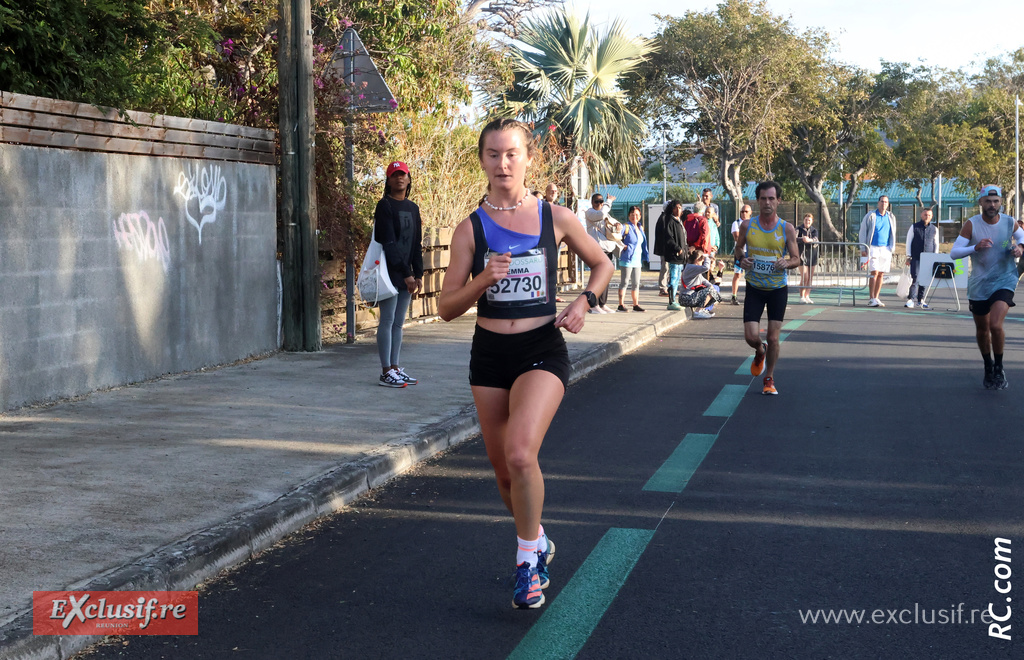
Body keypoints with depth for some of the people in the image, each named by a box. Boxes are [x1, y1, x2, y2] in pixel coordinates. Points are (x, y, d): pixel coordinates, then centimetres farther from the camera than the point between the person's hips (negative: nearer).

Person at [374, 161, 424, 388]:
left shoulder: (413, 209, 17)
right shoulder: (385, 206, -6)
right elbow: (389, 244, -13)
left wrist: (418, 274, 8)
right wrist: (406, 274, -16)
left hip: (406, 276, 7)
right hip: (390, 273, -7)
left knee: (398, 323, 9)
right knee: (387, 321, -6)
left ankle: (395, 368, 13)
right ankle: (386, 373, -5)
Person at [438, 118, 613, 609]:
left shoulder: (556, 218, 0)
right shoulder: (471, 228, 1)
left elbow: (602, 265, 15)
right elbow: (446, 308, -1)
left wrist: (584, 301, -3)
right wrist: (482, 280, -18)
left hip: (542, 351, -3)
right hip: (489, 353, 3)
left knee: (520, 454, -24)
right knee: (503, 470, 11)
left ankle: (528, 558, -4)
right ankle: (537, 543, 39)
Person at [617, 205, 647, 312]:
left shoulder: (640, 228, 14)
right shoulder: (626, 227, -8)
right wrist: (622, 246, -12)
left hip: (637, 259, 7)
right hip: (627, 259, -7)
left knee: (636, 283, 10)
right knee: (625, 282, -5)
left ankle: (636, 305, 16)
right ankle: (621, 304, -1)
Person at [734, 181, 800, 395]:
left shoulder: (787, 229, -8)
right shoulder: (747, 225, -5)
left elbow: (797, 259, -2)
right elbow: (738, 248, 10)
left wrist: (786, 263, -25)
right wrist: (741, 259, -13)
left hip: (778, 289, -1)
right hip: (754, 288, 1)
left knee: (773, 338, -1)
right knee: (751, 337, -8)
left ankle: (769, 379, 20)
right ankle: (760, 352, 30)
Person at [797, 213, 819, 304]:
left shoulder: (814, 231, 8)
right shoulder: (799, 230, 2)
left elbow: (816, 240, -9)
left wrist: (809, 240, -31)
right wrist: (802, 239, -33)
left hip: (812, 255, 4)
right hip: (802, 255, -4)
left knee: (810, 278, 6)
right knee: (804, 277, -11)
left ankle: (807, 296, 14)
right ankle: (802, 297, -3)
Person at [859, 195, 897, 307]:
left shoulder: (891, 217, 12)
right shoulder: (870, 216, 0)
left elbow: (893, 234, 21)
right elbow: (863, 232, 3)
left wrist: (892, 248, 15)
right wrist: (863, 248, -3)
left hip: (886, 249, 4)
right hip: (873, 248, -4)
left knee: (881, 274, 3)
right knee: (874, 272, -12)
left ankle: (876, 298, 10)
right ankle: (871, 299, -10)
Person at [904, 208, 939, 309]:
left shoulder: (934, 229, 10)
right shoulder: (914, 227, 4)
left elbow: (936, 244, 17)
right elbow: (908, 242, 5)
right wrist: (908, 257, 0)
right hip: (916, 258, -2)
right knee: (915, 278, -11)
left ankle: (921, 300, 11)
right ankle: (910, 299, -11)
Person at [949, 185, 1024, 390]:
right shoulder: (972, 225, -11)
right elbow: (954, 252, -14)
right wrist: (975, 247, -31)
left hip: (1004, 281, -1)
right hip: (979, 284, 1)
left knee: (995, 325, -20)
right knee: (982, 330, 13)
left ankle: (999, 369, 1)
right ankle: (988, 367, 37)